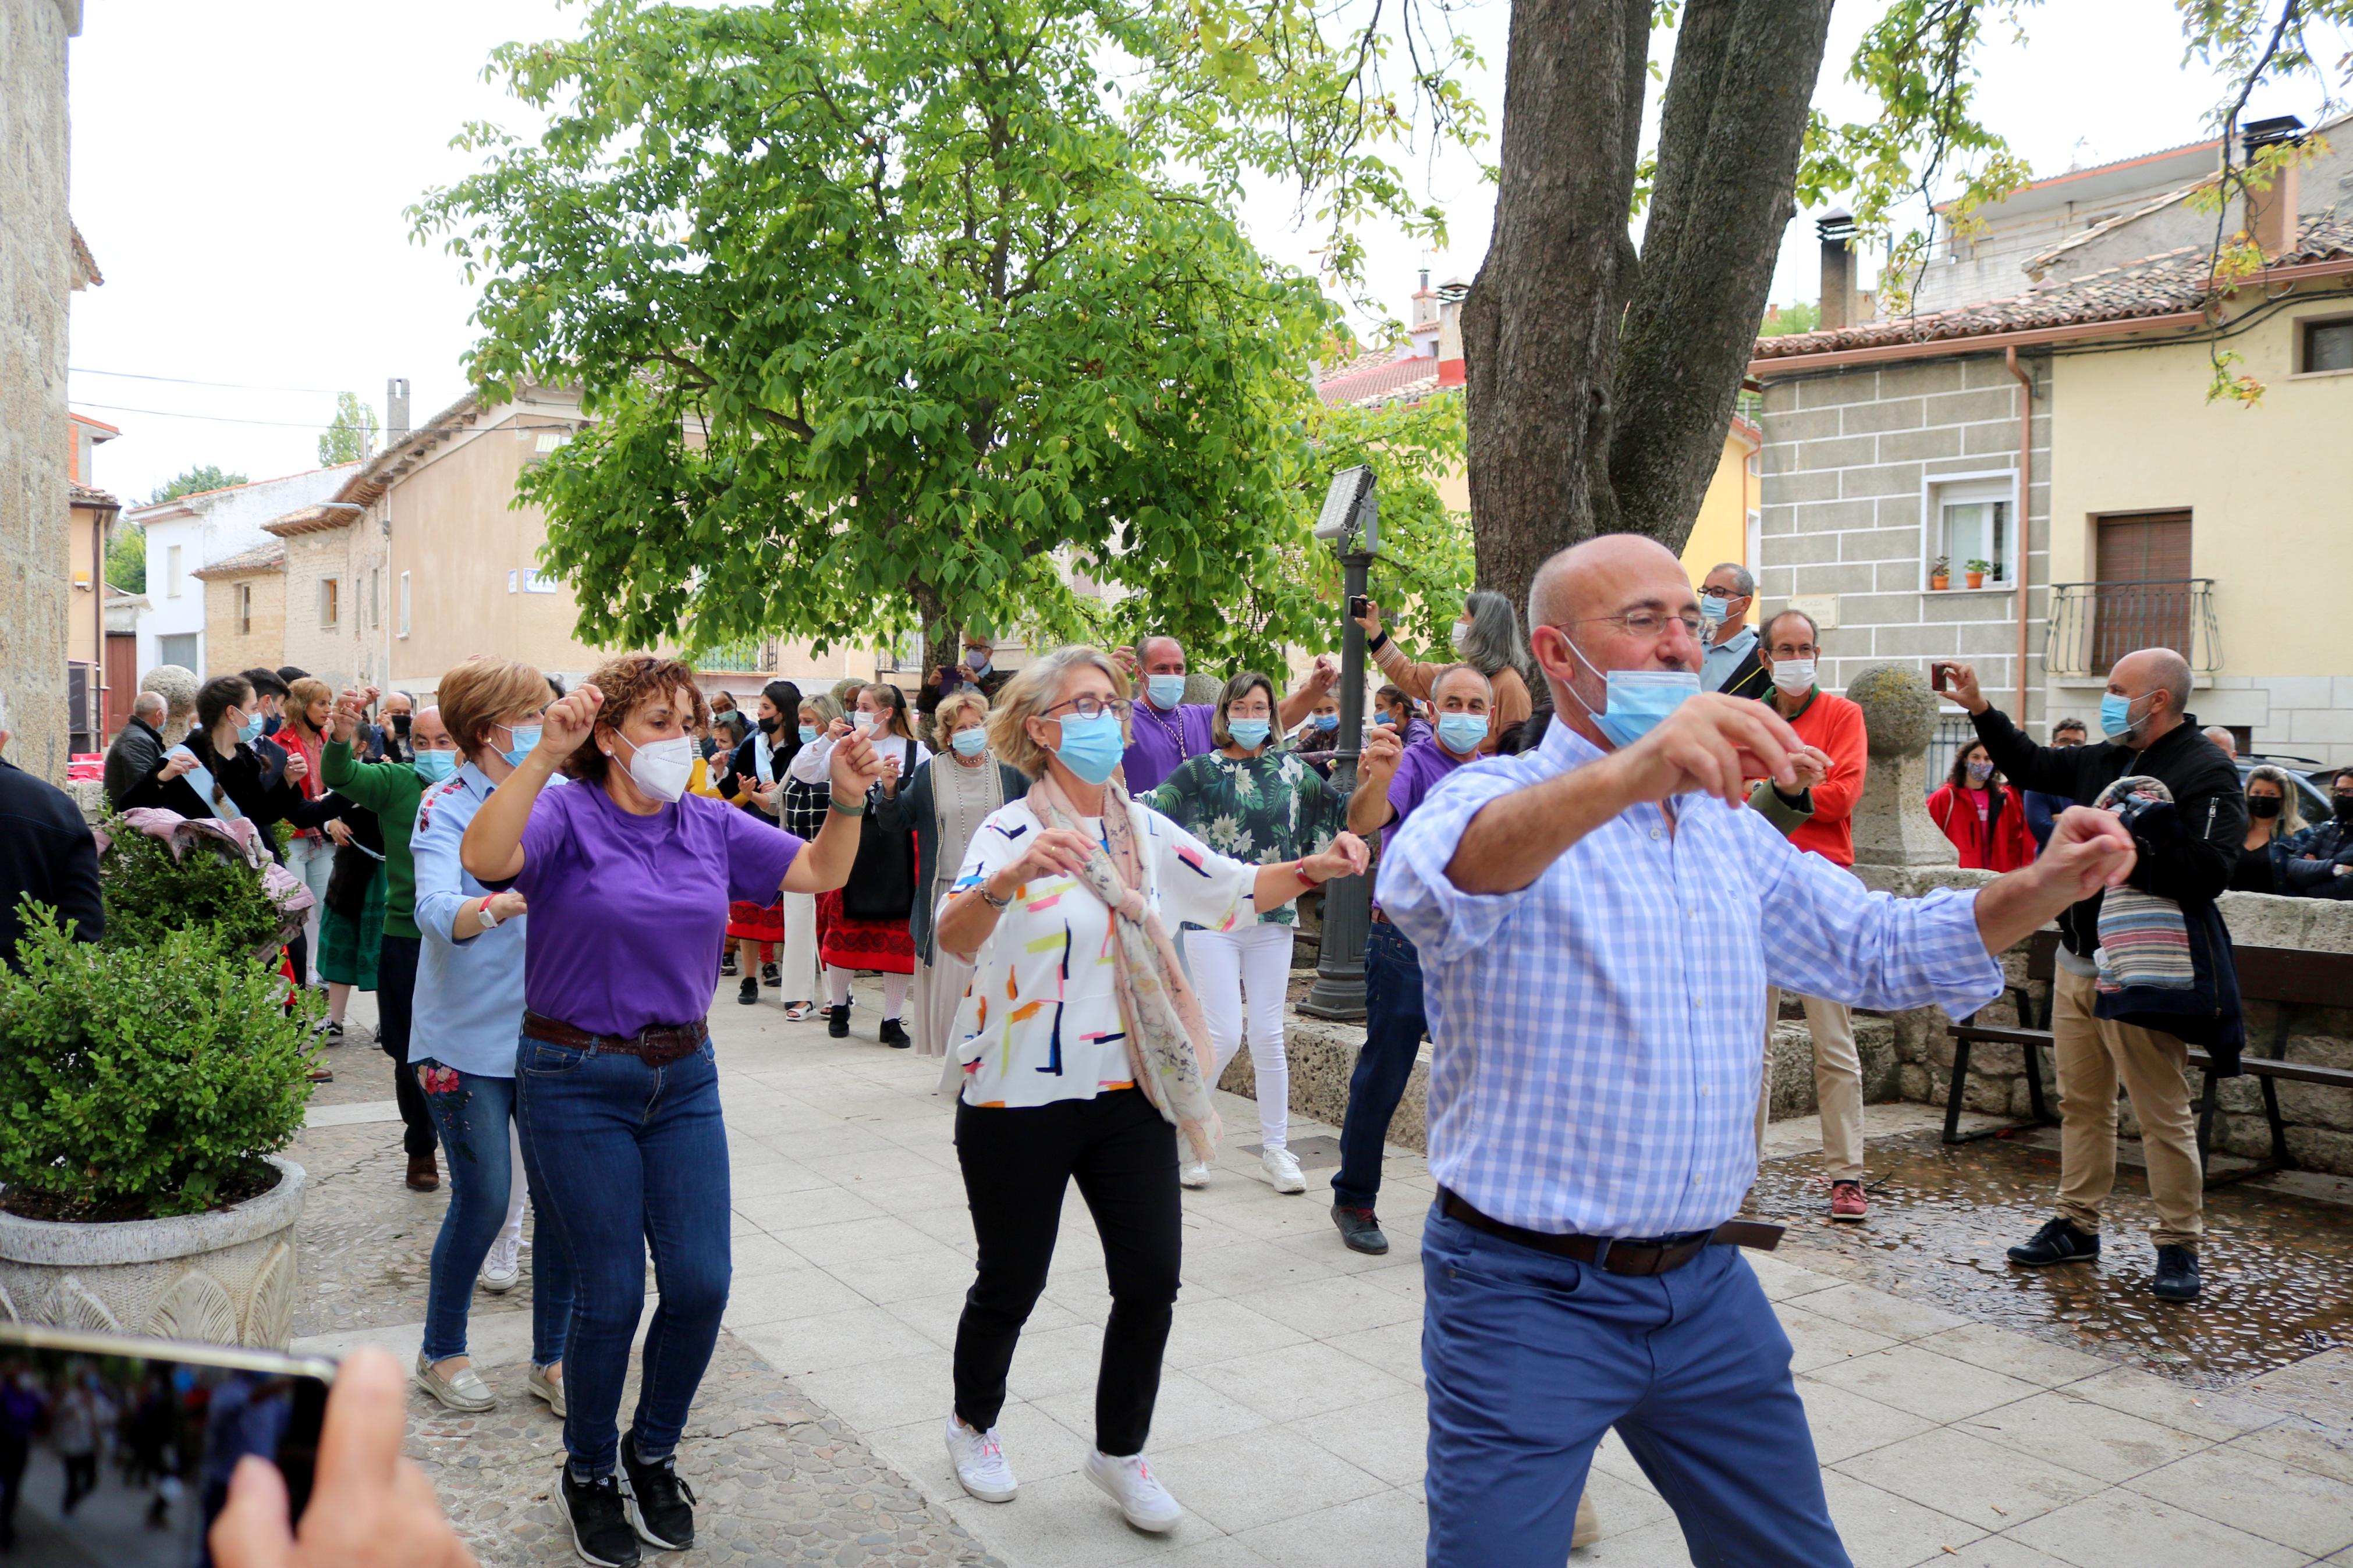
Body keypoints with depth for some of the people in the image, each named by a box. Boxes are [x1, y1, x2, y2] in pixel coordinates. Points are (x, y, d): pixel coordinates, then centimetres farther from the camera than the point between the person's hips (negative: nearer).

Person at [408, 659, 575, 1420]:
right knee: (485, 1199, 1)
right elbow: (436, 910, -24)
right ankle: (441, 1353, 25)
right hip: (470, 1035, -4)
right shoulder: (447, 805, -9)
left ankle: (551, 1358, 20)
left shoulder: (557, 799, 6)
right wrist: (501, 906, -43)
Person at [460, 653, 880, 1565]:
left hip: (684, 1078, 5)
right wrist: (547, 754, -39)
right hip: (577, 1084, -4)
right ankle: (587, 1477, 29)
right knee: (611, 1296, 2)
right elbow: (483, 859, -30)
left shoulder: (711, 827, 5)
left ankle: (653, 1455, 29)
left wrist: (848, 800, -7)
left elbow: (822, 872, 10)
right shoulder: (566, 819, -10)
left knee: (701, 1284, 2)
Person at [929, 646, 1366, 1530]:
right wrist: (1012, 878, -53)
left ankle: (1119, 1454, 25)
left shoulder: (1145, 831, 5)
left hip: (1130, 1093, 5)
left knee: (1152, 1278, 3)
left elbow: (1236, 892, 14)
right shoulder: (1011, 831, -14)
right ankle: (973, 1426, 38)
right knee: (1012, 1283, 9)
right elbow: (952, 936, -31)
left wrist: (1311, 870, -6)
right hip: (1020, 1100, -5)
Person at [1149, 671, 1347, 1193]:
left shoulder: (1291, 768, 8)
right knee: (1225, 1033, -7)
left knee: (1267, 1034, 4)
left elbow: (1342, 809, 18)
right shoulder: (1201, 771, 0)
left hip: (1271, 919, 3)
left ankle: (1275, 1149, 15)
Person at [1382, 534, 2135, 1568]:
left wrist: (2042, 890, 1)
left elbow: (1880, 948, 19)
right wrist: (1626, 776, -52)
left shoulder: (1728, 828, 11)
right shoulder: (1497, 802, -12)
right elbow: (1434, 883, -36)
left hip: (1706, 1287, 7)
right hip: (1528, 1297, -6)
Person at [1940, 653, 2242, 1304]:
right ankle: (2077, 1225, 24)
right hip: (2076, 963, 8)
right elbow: (2031, 765, 29)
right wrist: (1979, 708, 23)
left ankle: (2178, 1247, 9)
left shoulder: (2207, 773, -12)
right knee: (2081, 1102, 14)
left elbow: (2206, 870, -25)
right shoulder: (2104, 761, 12)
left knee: (2164, 1114, -1)